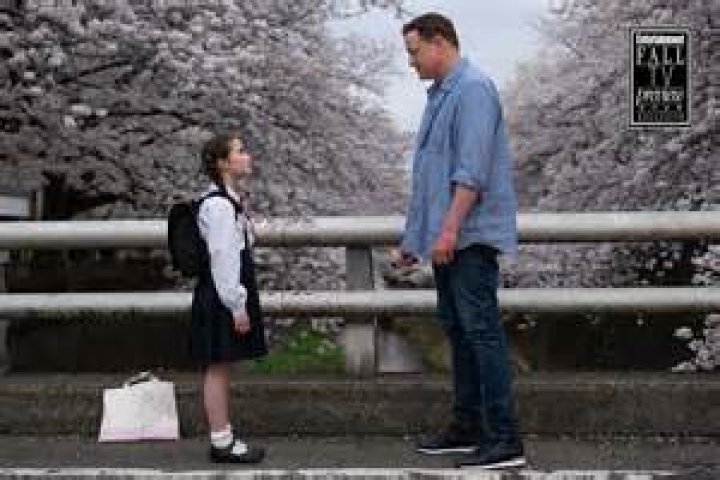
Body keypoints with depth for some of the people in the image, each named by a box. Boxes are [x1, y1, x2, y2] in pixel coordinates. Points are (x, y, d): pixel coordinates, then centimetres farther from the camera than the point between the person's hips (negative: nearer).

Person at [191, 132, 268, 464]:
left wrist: (241, 302, 22)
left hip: (228, 296, 10)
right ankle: (221, 443, 2)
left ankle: (224, 436, 21)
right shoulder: (218, 204, -17)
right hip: (221, 298, -10)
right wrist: (237, 306, -20)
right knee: (218, 367, -4)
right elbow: (222, 258, -21)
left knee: (222, 367, 14)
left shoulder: (228, 200, 15)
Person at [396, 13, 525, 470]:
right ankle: (468, 427, 20)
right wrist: (414, 237, 23)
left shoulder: (474, 89, -10)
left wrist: (450, 228, -25)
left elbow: (472, 169, -20)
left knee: (481, 330, -10)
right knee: (458, 330, 12)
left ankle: (504, 439, -7)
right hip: (446, 239, 10)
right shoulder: (440, 95, 20)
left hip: (469, 236, -10)